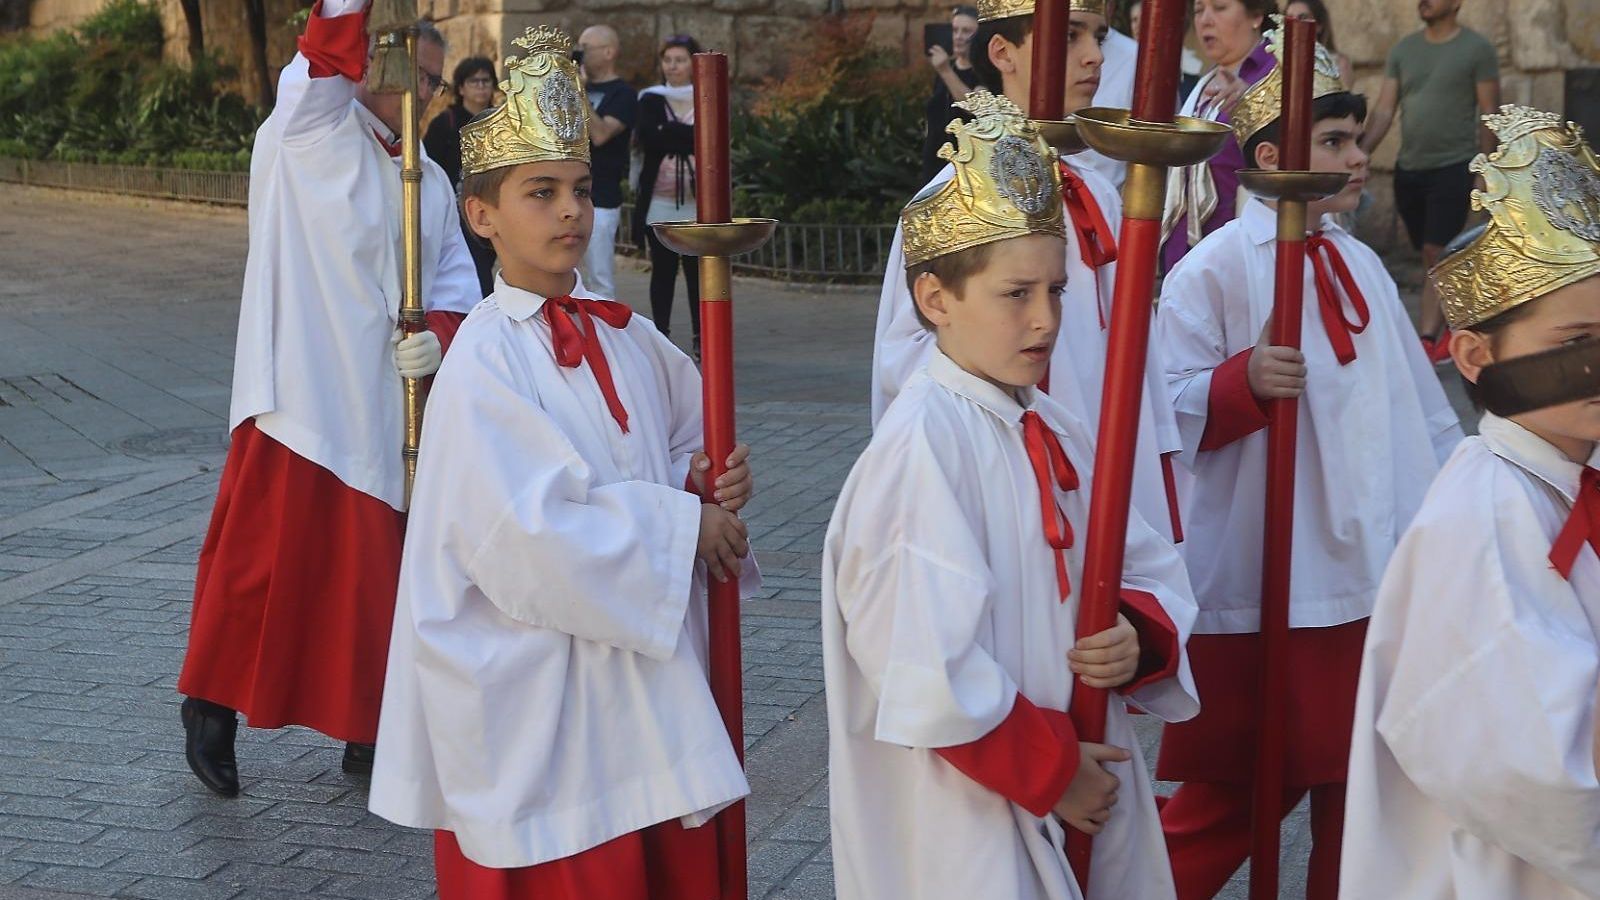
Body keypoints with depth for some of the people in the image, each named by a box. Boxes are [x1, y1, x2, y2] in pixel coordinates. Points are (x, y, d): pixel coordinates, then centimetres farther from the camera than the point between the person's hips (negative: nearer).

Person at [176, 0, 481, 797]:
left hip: (391, 408, 5)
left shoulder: (430, 180, 14)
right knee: (268, 555, -3)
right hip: (302, 394, -5)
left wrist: (439, 334, -10)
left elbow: (456, 282, 9)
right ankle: (212, 701, 16)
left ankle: (366, 730, 21)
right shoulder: (309, 134, -3)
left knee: (374, 567, 9)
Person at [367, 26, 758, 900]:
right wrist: (680, 526, -14)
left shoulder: (624, 335, 6)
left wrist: (705, 481, -4)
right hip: (538, 700, -7)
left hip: (652, 685, 7)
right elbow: (533, 539, -22)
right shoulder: (484, 364, -14)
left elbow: (687, 435, 19)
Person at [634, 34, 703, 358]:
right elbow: (647, 138, -8)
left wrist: (668, 132, -13)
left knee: (697, 269, -3)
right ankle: (660, 335, 8)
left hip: (697, 200, -1)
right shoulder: (651, 100, 9)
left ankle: (701, 338, 2)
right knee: (662, 270, 3)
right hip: (659, 200, 1)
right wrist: (687, 136, -15)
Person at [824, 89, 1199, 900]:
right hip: (971, 816, -8)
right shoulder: (924, 442, -18)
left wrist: (1138, 633, -10)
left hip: (1083, 789, 8)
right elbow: (925, 667, -22)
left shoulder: (1055, 432, 6)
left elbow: (1150, 571, 12)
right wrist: (1048, 768, -14)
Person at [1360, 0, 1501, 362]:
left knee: (1437, 255, -10)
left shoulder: (1477, 49, -5)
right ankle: (1456, 328, 26)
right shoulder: (1404, 49, 9)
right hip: (1409, 169, 5)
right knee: (1429, 257, 12)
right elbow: (1384, 110, 6)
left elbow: (1490, 114, -5)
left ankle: (1426, 343, -13)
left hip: (1453, 168, -5)